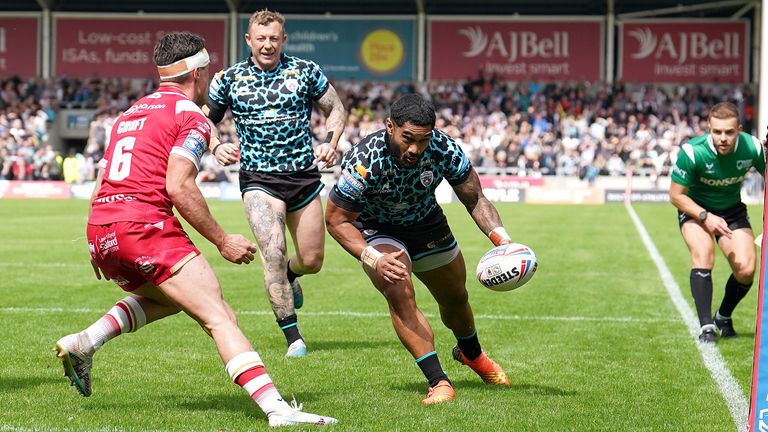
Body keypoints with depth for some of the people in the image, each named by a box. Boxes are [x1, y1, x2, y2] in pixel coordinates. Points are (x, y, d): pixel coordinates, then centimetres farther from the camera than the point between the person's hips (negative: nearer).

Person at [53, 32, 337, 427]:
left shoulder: (131, 112, 24)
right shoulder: (191, 117, 0)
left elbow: (100, 187, 24)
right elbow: (178, 187, -13)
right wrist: (222, 241, -7)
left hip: (100, 231, 8)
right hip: (145, 225, -8)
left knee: (167, 297, 33)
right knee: (219, 318, -13)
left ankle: (83, 343, 18)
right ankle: (276, 409, -26)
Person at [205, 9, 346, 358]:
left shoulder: (305, 71, 1)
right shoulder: (229, 79, 1)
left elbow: (336, 109, 11)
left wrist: (330, 143, -6)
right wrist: (216, 148, -10)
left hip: (303, 175, 2)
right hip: (258, 179, -2)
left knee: (312, 260, 7)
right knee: (273, 251, -22)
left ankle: (289, 277, 47)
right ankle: (293, 338, -15)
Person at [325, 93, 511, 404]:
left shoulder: (443, 149, -28)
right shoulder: (364, 162, -37)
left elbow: (475, 199, -15)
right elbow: (336, 219, -26)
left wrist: (502, 239, -31)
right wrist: (375, 259, -40)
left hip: (426, 223, 4)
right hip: (376, 230, -4)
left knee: (456, 298, 18)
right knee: (399, 294, -29)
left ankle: (471, 353, 52)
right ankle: (438, 382, -23)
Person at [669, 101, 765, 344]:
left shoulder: (752, 148, -23)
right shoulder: (693, 151, -30)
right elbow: (676, 195, -18)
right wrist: (706, 217, -28)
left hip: (732, 210, 3)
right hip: (695, 208, -3)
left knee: (746, 270, -10)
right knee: (703, 255, -28)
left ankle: (724, 317, 19)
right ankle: (706, 327, -24)